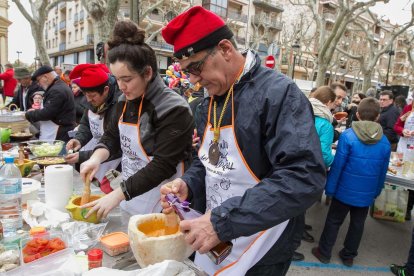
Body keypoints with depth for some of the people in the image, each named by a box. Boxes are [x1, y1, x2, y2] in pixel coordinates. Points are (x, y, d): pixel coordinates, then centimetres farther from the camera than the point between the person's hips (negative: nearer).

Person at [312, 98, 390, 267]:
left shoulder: (347, 136, -17)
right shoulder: (385, 142, -3)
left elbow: (337, 166, -16)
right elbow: (383, 172, 6)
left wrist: (330, 188, -6)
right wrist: (376, 192, 18)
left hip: (345, 191, -3)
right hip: (367, 194, 4)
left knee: (333, 221, 12)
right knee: (357, 224, 18)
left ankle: (324, 253, 24)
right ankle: (348, 256, 34)